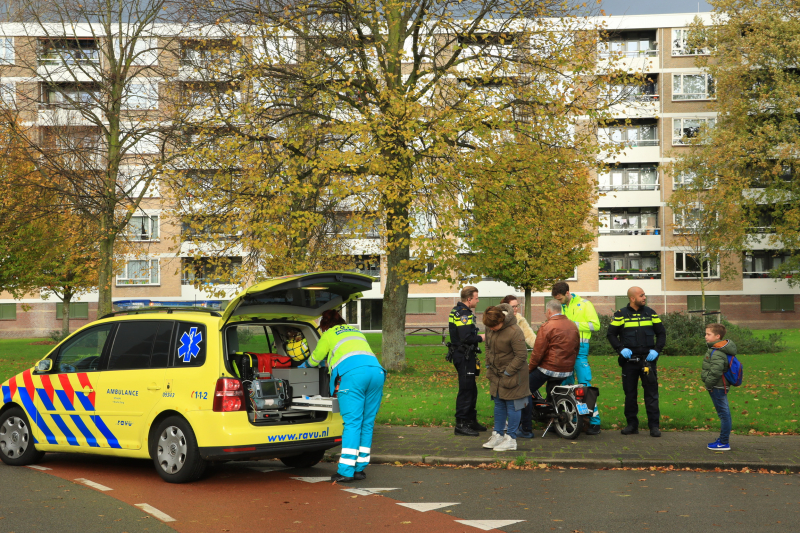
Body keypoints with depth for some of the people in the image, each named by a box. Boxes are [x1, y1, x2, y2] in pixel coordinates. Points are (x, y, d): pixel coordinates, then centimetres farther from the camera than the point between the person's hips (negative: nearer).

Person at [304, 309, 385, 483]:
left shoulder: (329, 334, 20)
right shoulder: (357, 331, 36)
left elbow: (315, 358, 31)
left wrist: (304, 365, 54)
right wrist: (328, 362, 65)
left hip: (353, 374, -5)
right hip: (376, 370, 5)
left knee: (352, 422, -8)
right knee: (367, 423, 8)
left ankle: (346, 471, -11)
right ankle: (360, 468, 9)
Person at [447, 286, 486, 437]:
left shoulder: (458, 311, 16)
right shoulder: (463, 314, -18)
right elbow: (466, 338, -26)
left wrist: (477, 336, 11)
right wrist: (480, 338, -11)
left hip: (465, 356, 11)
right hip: (464, 356, -11)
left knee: (471, 389, 18)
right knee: (466, 390, -8)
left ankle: (471, 420, 27)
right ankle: (461, 424, -6)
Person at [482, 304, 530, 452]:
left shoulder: (514, 332, -26)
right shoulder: (490, 328, -2)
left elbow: (521, 355, -22)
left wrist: (508, 372, -19)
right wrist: (488, 365, 8)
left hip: (512, 374, -7)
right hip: (496, 374, 8)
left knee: (512, 406, 1)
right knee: (499, 404, 16)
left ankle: (511, 439, 8)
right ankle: (498, 435, 26)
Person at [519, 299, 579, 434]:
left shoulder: (547, 327, -14)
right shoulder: (573, 326, 8)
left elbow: (538, 353, -14)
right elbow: (577, 348, 17)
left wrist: (529, 368, -1)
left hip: (548, 368, -7)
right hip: (567, 371, 7)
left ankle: (526, 428, -1)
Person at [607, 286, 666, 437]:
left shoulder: (650, 313, 7)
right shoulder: (621, 315, 1)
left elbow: (661, 333, 12)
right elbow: (611, 334, 4)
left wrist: (656, 350, -3)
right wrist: (621, 349, -10)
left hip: (648, 359, 1)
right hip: (629, 361, -1)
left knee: (651, 393, -2)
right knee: (630, 393, 6)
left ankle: (654, 425, 2)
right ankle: (632, 424, 16)